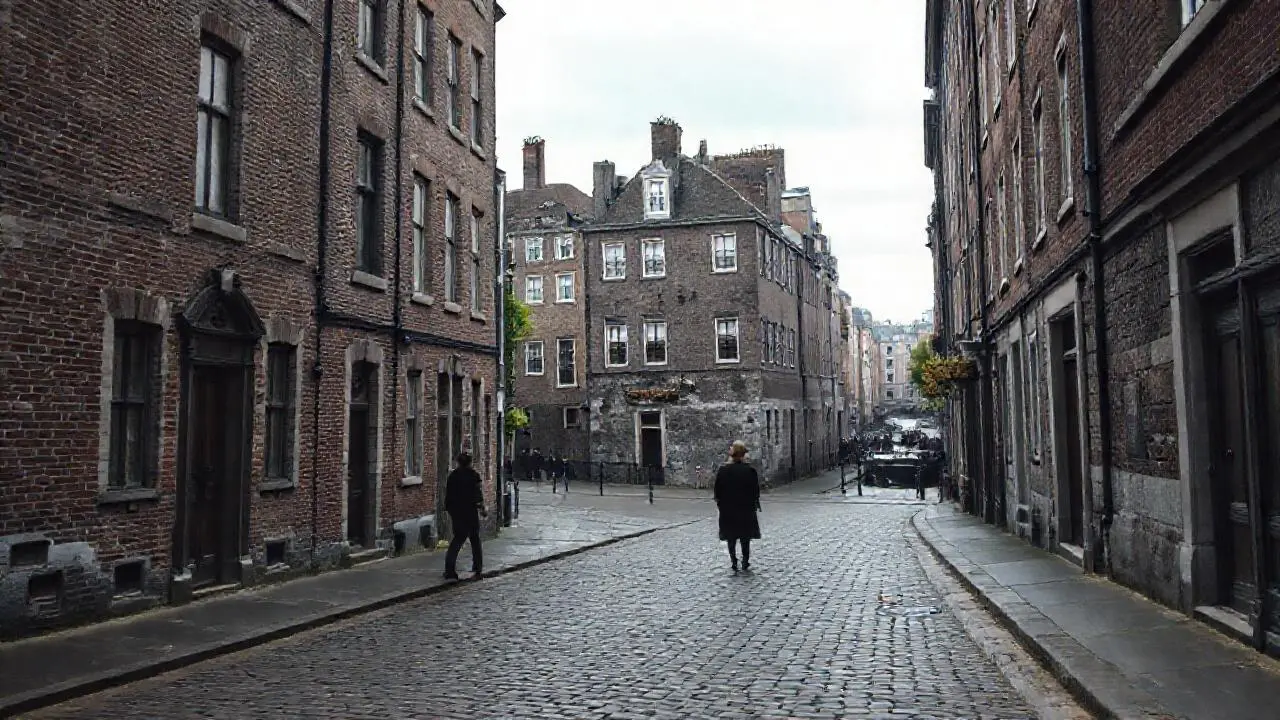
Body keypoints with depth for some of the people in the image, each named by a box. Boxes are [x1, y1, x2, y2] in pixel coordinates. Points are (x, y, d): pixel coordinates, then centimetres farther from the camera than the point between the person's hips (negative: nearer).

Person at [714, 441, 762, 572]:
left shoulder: (722, 470, -8)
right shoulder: (750, 470, -10)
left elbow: (718, 491, -3)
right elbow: (756, 491, -4)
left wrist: (720, 504, 9)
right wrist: (755, 504, 7)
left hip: (728, 510, 0)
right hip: (746, 509, 0)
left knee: (731, 538, 11)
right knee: (745, 537, 12)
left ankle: (734, 563, 10)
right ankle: (745, 562, 14)